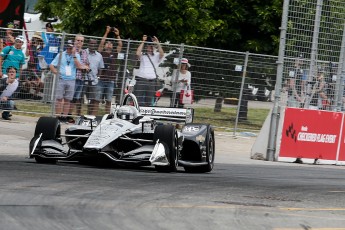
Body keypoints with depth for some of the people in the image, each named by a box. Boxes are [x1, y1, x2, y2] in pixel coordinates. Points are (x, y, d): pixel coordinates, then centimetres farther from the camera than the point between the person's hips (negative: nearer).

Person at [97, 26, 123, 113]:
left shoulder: (114, 54, 12)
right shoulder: (101, 53, 6)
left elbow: (120, 45, 2)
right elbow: (101, 42, -6)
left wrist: (118, 35, -7)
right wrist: (106, 33, -10)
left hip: (111, 80, 2)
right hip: (101, 80, -2)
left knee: (108, 101, 7)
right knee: (97, 100, -1)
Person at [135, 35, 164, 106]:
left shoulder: (156, 56, 14)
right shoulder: (142, 55, 11)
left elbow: (162, 54, -6)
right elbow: (138, 53, -9)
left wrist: (157, 43, -6)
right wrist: (143, 42, -4)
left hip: (151, 81, 1)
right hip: (141, 79, -1)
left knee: (149, 102, 0)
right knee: (138, 100, -6)